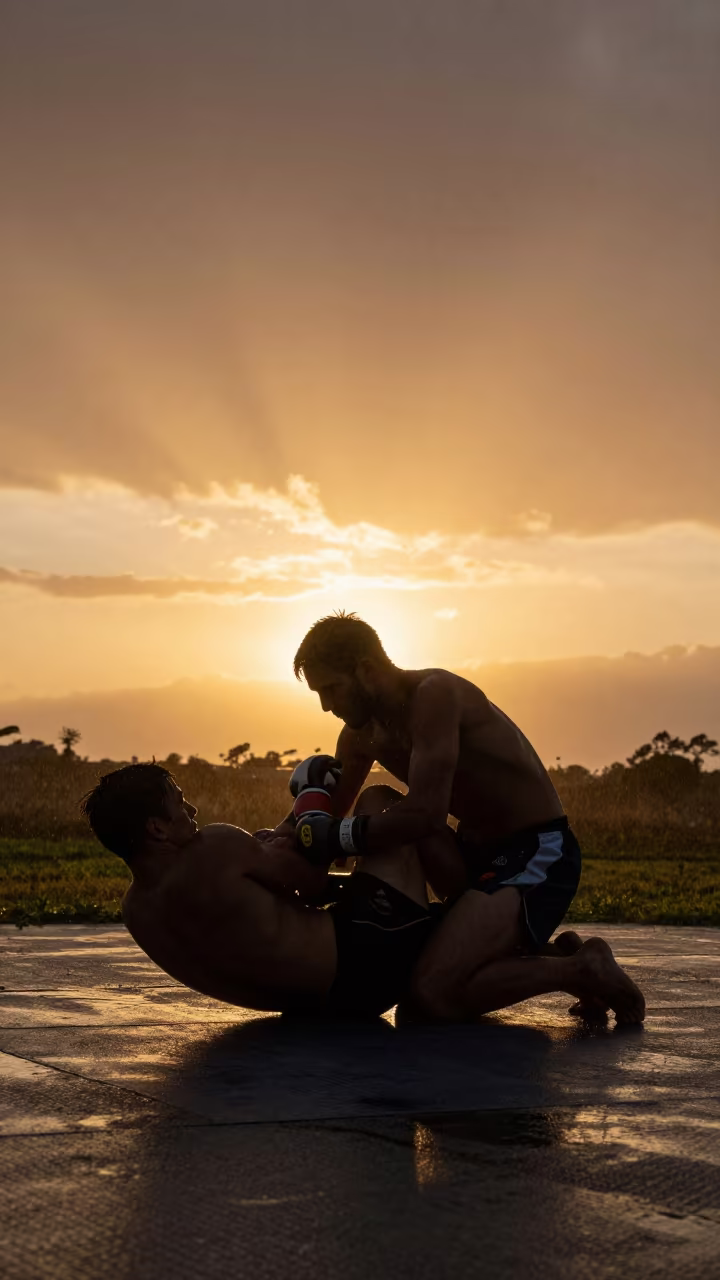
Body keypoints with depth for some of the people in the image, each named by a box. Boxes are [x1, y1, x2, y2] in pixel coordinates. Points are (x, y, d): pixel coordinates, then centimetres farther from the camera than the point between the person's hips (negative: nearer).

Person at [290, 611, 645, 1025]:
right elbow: (326, 816, 18)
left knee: (436, 993, -25)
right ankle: (554, 957, 19)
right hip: (481, 851, 10)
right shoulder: (361, 734, 6)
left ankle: (582, 969, -7)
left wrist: (339, 836, -21)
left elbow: (426, 813, -31)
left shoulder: (435, 694, -21)